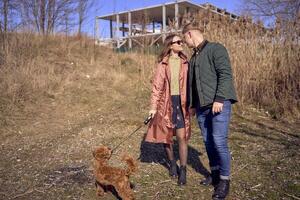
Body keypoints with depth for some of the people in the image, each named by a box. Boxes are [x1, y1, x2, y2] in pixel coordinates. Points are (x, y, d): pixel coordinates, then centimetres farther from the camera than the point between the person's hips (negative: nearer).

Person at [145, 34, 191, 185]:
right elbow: (157, 86, -2)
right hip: (166, 102, 0)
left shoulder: (185, 62, 6)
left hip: (181, 102, 0)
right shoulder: (163, 64, 2)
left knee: (182, 137, -6)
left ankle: (183, 170, 4)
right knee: (166, 135, 9)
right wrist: (153, 107, -8)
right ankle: (172, 163, 30)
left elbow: (189, 84, 5)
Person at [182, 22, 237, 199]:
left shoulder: (216, 49, -5)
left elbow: (225, 74, -15)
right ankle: (215, 174, 27)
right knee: (208, 142, 12)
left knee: (219, 142, -8)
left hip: (219, 104, -8)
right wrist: (193, 104, 25)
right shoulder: (194, 57, 20)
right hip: (202, 106, 8)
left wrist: (219, 99, -22)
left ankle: (224, 180, 7)